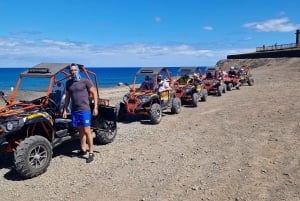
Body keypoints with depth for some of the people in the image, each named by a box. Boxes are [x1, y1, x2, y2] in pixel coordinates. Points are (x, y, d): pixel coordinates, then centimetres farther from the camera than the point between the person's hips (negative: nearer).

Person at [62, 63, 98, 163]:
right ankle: (83, 150, 24)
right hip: (74, 110, 5)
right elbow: (67, 97, 17)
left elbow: (94, 93, -1)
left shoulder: (85, 81, -4)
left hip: (84, 110, -5)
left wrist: (95, 107, -6)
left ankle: (91, 153, 1)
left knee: (87, 131, -5)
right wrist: (65, 109, 11)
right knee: (80, 131, 13)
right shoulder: (68, 83, 11)